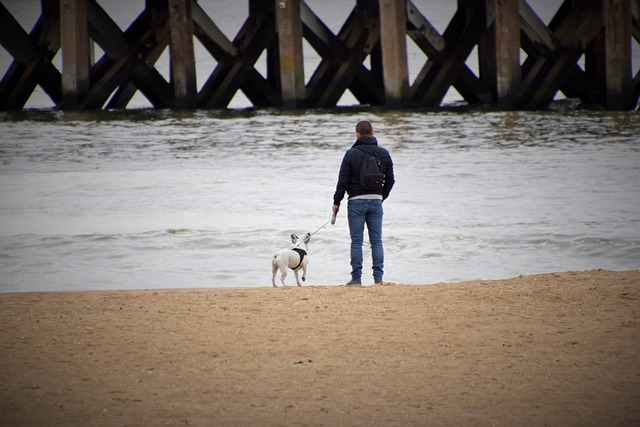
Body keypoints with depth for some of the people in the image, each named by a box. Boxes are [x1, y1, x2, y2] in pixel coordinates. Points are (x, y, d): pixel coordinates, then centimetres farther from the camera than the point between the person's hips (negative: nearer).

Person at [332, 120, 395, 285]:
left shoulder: (351, 154, -7)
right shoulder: (383, 154, 4)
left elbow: (343, 181, -6)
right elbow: (390, 180, 9)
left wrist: (337, 202, 4)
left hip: (356, 201, -3)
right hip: (376, 201, 3)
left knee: (356, 241, 0)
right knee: (377, 241, 5)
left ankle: (356, 278, -1)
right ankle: (378, 277, 1)